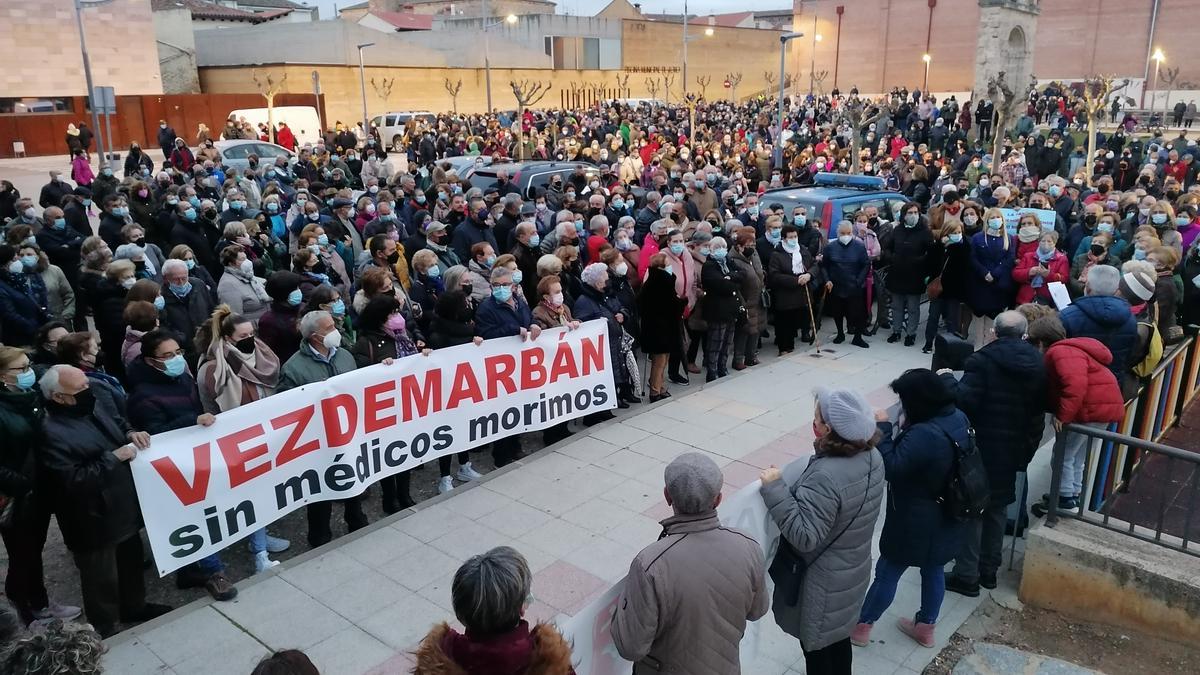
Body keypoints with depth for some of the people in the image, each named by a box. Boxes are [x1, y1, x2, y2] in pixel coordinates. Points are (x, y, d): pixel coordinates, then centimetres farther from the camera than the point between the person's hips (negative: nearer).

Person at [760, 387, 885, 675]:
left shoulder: (825, 477, -35)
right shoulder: (872, 456, -8)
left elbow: (804, 536, -34)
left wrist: (775, 488, -33)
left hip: (822, 583, -8)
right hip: (852, 570, 8)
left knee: (817, 646, 15)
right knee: (838, 638, 28)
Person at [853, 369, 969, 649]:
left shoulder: (923, 435, -35)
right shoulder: (958, 418, -6)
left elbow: (890, 468, -28)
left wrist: (883, 428, -22)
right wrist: (903, 430, -6)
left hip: (915, 523, -8)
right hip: (945, 518, 8)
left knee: (887, 573, 11)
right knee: (934, 571, 24)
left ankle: (861, 627, 29)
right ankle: (925, 628, 43)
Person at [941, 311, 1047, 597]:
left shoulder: (982, 361, -17)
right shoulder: (1038, 364, 3)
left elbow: (964, 401, -24)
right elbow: (1041, 409, 7)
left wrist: (947, 378, -7)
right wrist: (1029, 448, 15)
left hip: (981, 448, -6)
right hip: (1014, 452, 6)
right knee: (998, 508, 19)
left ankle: (966, 576, 9)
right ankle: (989, 570, 31)